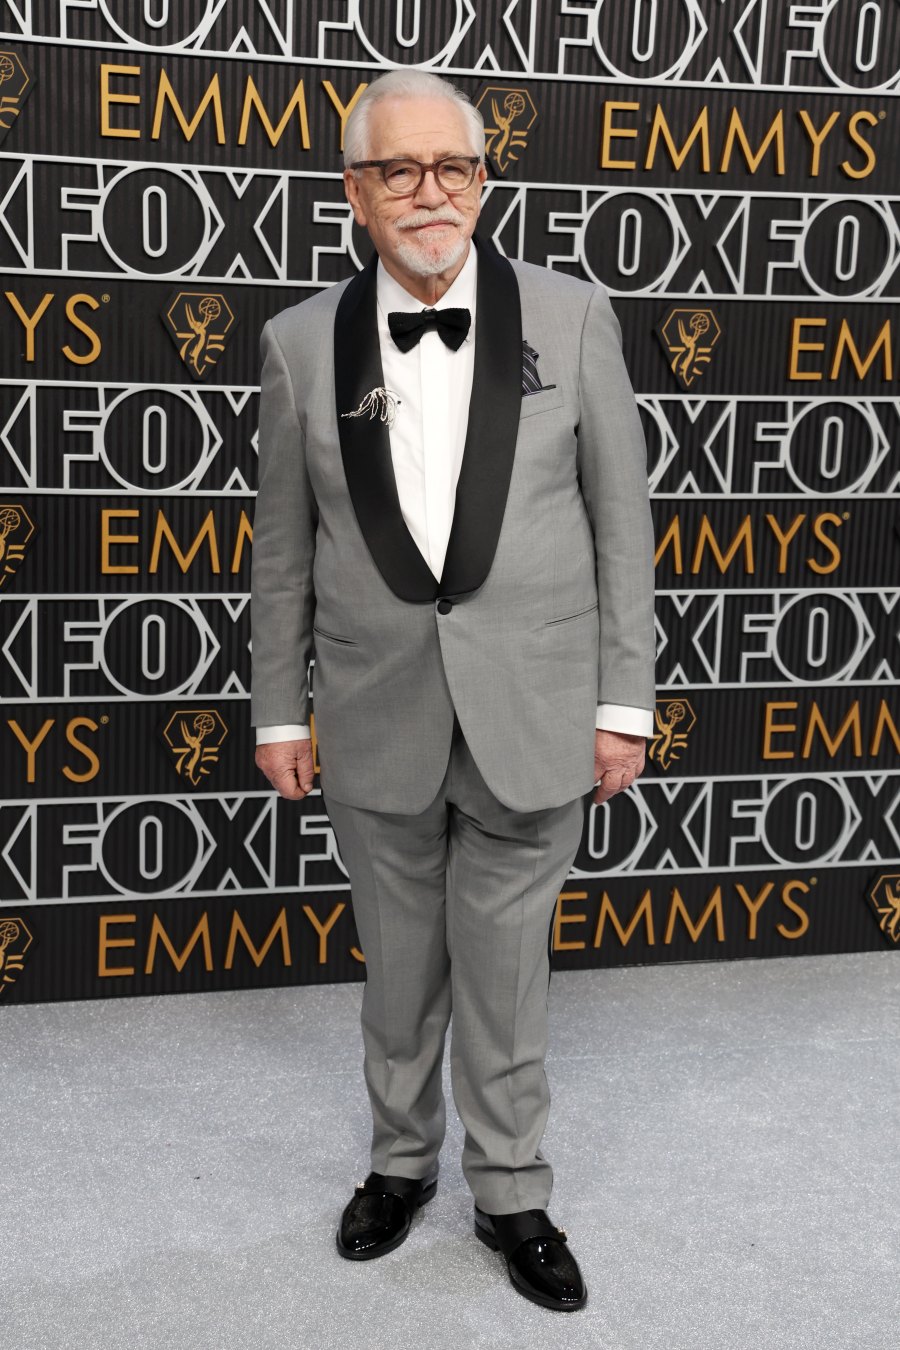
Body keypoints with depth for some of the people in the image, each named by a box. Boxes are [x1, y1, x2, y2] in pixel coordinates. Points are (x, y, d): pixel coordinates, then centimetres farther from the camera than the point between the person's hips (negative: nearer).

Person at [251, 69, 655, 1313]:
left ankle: (512, 1195, 29)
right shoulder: (302, 342, 0)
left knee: (506, 977, 9)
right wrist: (278, 711, 7)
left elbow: (622, 523, 0)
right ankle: (402, 1161, 39)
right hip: (377, 722, 2)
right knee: (398, 972, 17)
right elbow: (284, 551, 6)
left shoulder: (572, 316, -3)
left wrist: (624, 702, -2)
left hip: (530, 719, -1)